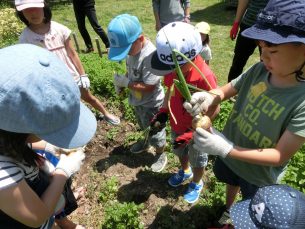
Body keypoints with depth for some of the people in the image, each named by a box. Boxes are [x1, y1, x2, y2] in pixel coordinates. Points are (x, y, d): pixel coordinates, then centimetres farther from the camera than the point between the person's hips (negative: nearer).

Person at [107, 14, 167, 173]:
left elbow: (149, 87, -31)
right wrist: (123, 81, -8)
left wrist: (126, 83, -26)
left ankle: (160, 155, 40)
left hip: (151, 104, -8)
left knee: (155, 131, 15)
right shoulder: (132, 48, -9)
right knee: (144, 127, 32)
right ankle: (146, 142, 60)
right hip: (137, 100, 8)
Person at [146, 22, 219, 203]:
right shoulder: (174, 69, -17)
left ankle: (197, 184, 54)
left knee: (197, 161, 23)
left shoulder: (204, 77, -35)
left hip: (196, 132, -5)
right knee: (180, 152, 32)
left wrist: (191, 132, -26)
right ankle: (185, 171, 64)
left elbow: (214, 109, -25)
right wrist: (163, 112, -7)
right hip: (176, 125, 6)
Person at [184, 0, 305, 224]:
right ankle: (228, 209, 69)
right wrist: (208, 98, -29)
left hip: (260, 175, -5)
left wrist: (227, 149, -39)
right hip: (230, 152, 5)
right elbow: (226, 90, -6)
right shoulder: (259, 70, -20)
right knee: (231, 181, 36)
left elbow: (281, 156, -29)